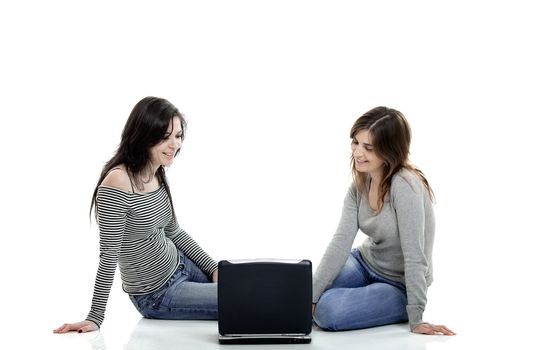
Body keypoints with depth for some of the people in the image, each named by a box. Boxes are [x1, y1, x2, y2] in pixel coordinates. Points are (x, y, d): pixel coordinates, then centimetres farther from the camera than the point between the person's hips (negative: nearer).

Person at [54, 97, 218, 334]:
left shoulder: (157, 175, 0)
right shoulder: (118, 183, -26)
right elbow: (109, 255, -24)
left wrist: (214, 268, 8)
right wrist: (95, 318, -19)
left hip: (179, 265, 8)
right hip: (157, 294, -8)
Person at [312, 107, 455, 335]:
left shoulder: (404, 186, -29)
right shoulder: (360, 183, -5)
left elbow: (415, 256, -27)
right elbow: (341, 242, -12)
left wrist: (416, 319, -25)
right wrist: (310, 295, -19)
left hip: (399, 285, -6)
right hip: (365, 264, 6)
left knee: (328, 311, -25)